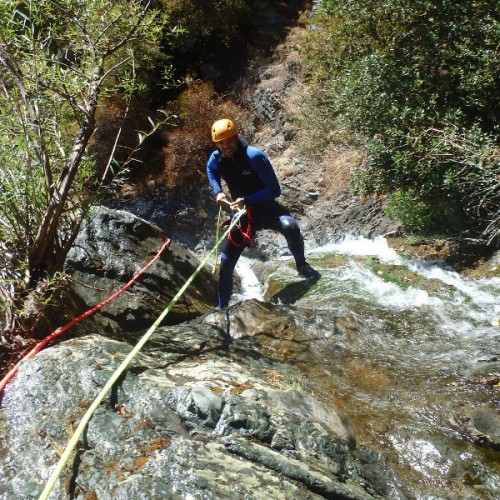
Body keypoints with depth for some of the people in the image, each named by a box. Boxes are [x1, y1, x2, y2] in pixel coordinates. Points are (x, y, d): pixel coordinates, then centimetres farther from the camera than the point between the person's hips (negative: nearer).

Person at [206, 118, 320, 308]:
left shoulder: (254, 156, -22)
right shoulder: (216, 160, -6)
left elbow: (274, 190, -22)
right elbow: (211, 171, 21)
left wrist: (246, 200, -27)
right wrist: (218, 192, 4)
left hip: (266, 207, -4)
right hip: (242, 213, 4)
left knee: (289, 225, -38)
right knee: (225, 263, 4)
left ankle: (301, 265, -12)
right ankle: (221, 307, 24)